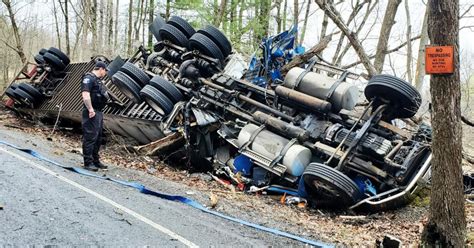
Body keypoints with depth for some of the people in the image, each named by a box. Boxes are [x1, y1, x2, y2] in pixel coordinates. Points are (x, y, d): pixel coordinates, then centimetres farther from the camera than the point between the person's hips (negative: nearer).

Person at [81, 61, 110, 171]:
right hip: (92, 113, -11)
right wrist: (90, 109, -24)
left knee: (98, 138, 15)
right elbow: (85, 95, -21)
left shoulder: (97, 80, 20)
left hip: (98, 112, 11)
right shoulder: (88, 78, -11)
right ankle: (88, 162, -4)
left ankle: (95, 161, 24)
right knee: (90, 137, -8)